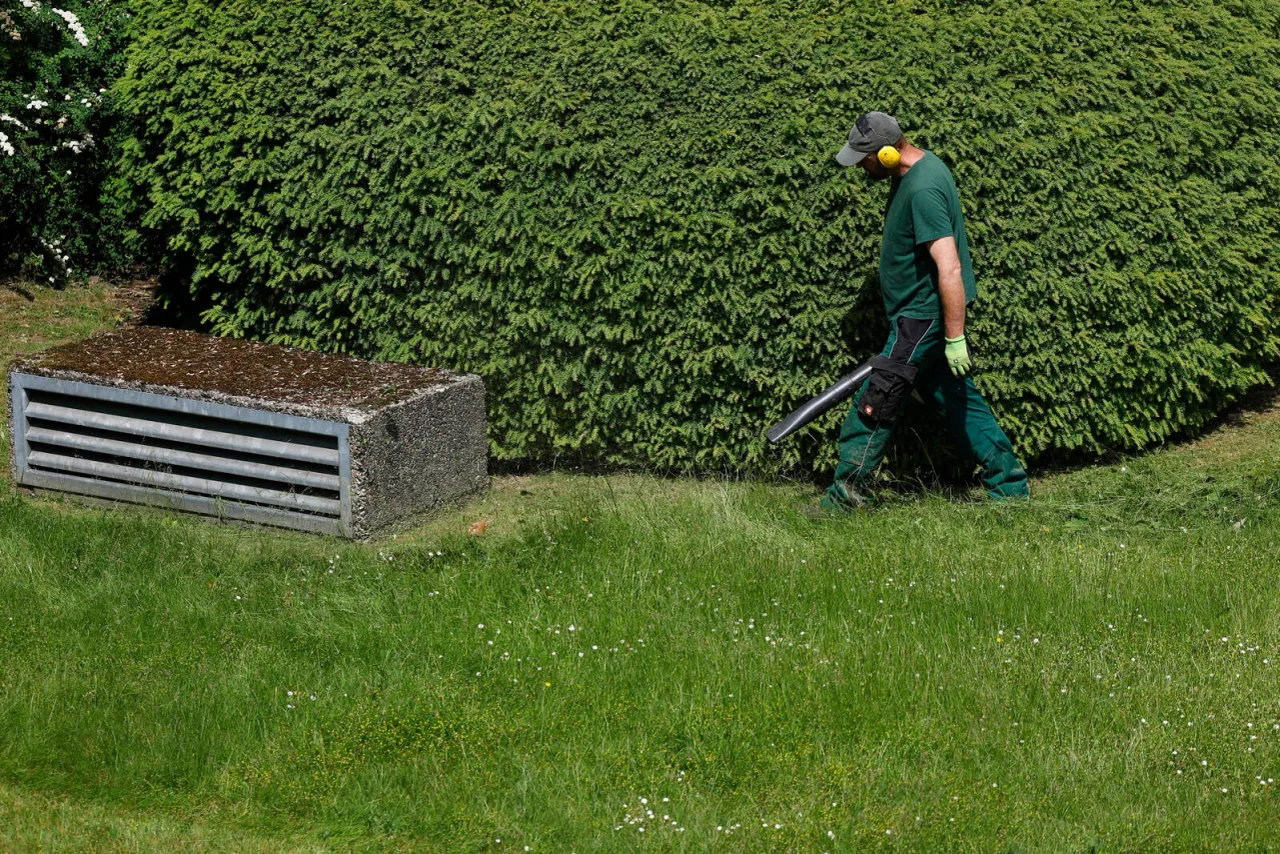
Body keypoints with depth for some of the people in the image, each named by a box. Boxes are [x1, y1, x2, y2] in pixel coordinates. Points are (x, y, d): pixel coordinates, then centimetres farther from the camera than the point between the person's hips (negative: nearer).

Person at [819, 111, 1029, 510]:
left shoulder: (923, 190, -25)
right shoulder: (919, 167, 8)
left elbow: (950, 269, -28)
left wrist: (955, 338, -27)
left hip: (922, 317, -10)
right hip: (922, 314, 10)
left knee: (875, 405, -5)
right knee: (957, 398, 14)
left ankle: (845, 495, 2)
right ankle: (1010, 483, 19)